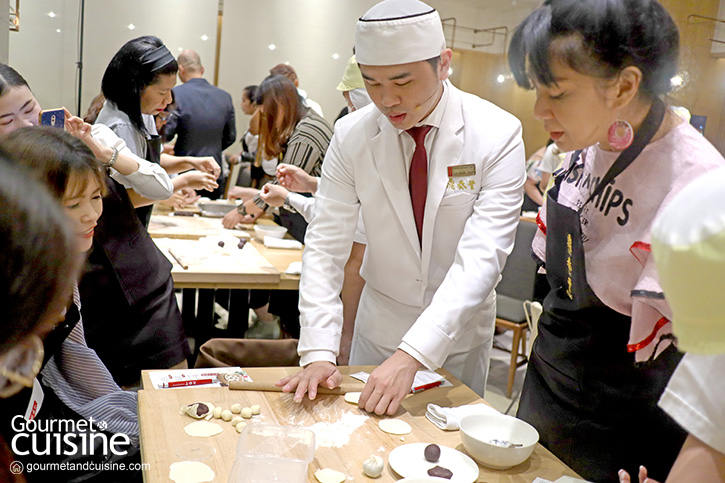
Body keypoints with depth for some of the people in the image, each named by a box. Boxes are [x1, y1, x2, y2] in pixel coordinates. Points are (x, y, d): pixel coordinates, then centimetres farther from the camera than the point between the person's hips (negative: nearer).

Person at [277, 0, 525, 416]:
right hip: (380, 325, 2)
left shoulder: (498, 136, -19)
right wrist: (319, 352, -23)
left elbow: (481, 258, -26)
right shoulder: (352, 136, -12)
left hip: (460, 330, -1)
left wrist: (412, 354, -35)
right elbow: (325, 245, -13)